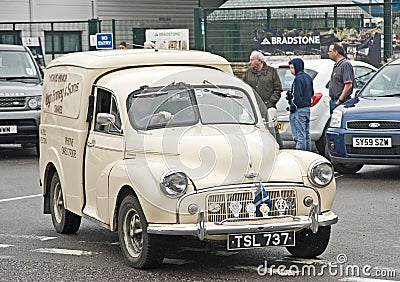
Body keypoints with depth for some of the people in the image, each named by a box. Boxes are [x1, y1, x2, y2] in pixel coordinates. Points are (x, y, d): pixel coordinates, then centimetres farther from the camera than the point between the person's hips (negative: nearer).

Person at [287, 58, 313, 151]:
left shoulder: (298, 79, -16)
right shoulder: (308, 77, 13)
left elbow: (297, 96, -22)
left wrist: (292, 108, -12)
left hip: (299, 110, -10)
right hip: (307, 108, 10)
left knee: (300, 136, -8)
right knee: (306, 135, 16)